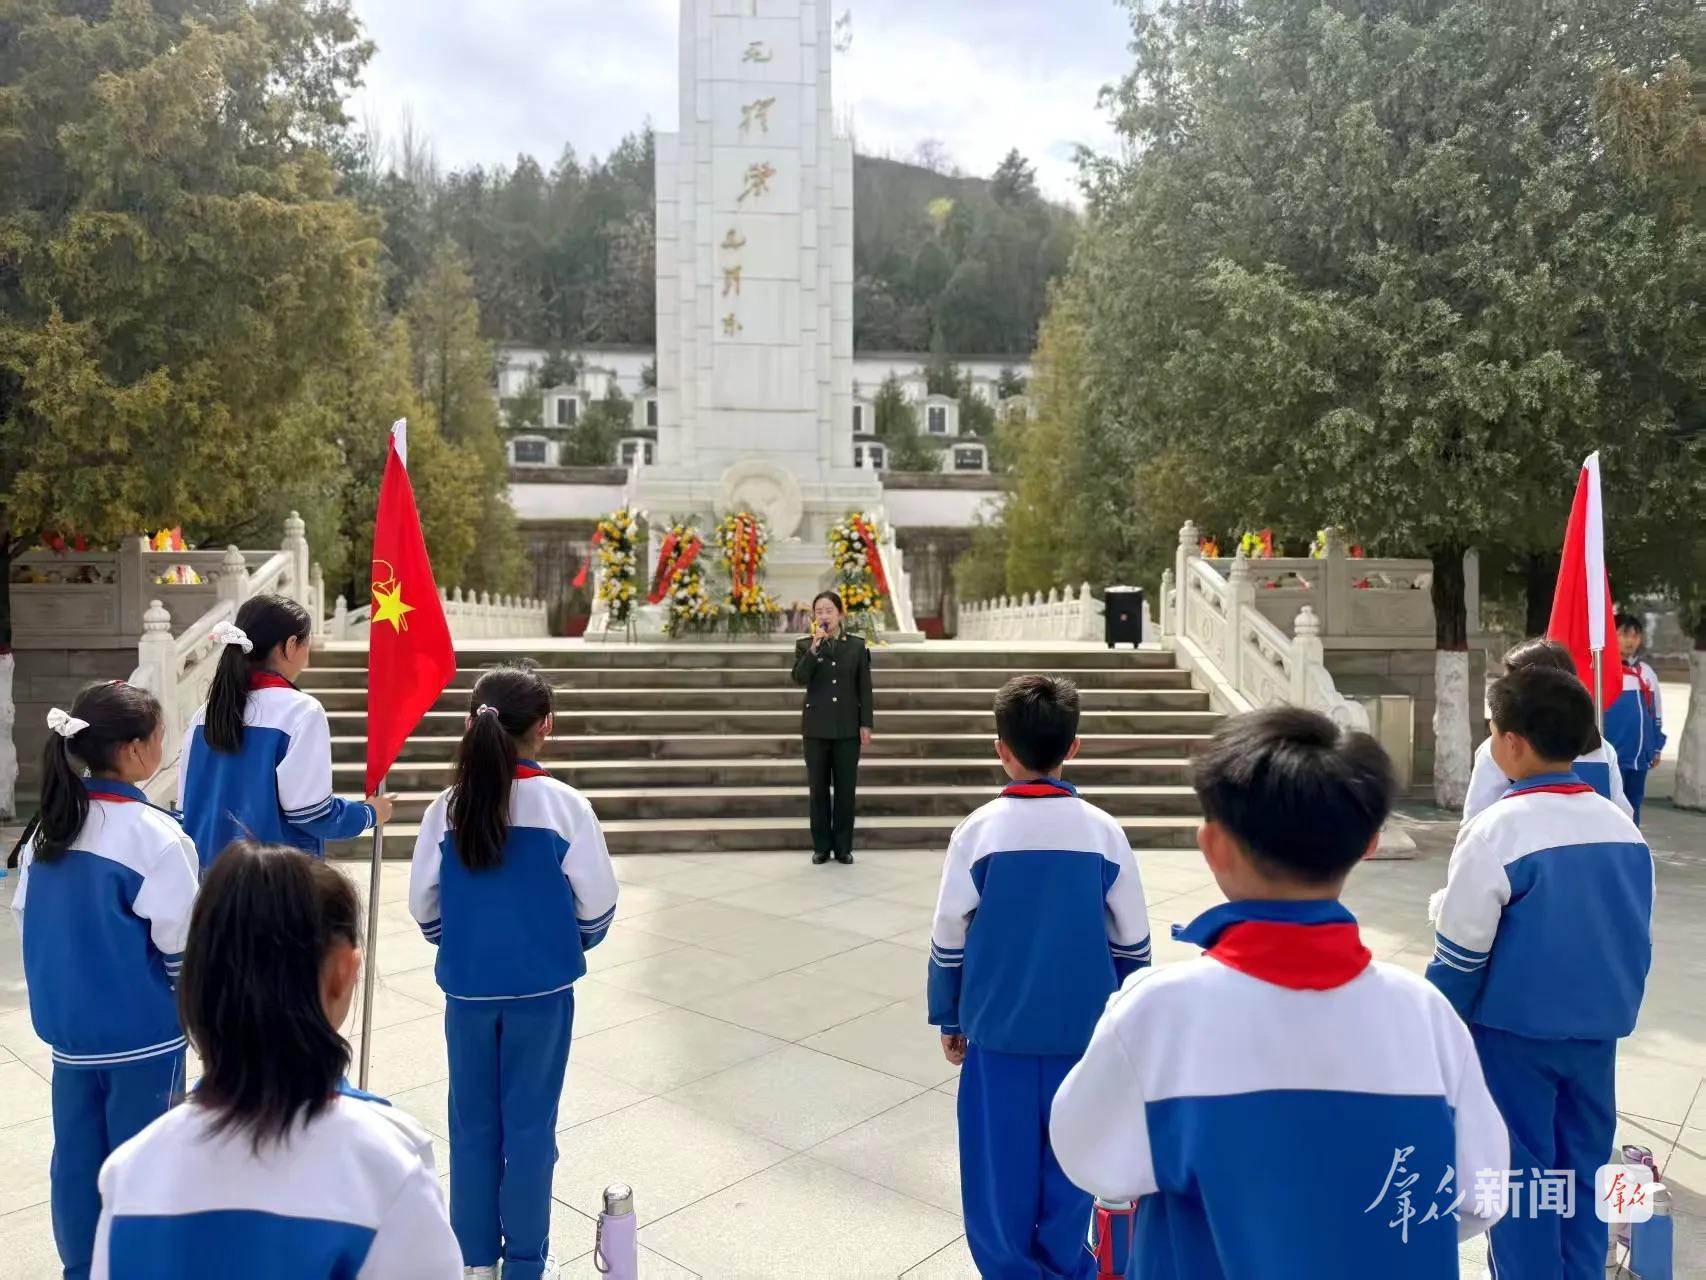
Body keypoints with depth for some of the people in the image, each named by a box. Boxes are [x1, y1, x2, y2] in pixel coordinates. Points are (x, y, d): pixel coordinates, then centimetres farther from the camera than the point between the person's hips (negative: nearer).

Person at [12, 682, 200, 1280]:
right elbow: (181, 944, -17)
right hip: (144, 1033, -6)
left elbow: (25, 916, 9)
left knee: (77, 1158, 17)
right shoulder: (154, 833, -21)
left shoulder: (51, 825, 1)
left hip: (68, 1026, 7)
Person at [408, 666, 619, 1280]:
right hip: (541, 986, -2)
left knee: (472, 1121, 16)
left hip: (466, 986, 3)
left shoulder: (447, 808, -6)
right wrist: (572, 945, 13)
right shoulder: (563, 804, -14)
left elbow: (423, 903, 3)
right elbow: (597, 902, -8)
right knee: (529, 1124, 10)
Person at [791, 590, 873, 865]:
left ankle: (843, 846, 14)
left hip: (847, 727, 0)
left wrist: (866, 724, -2)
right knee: (819, 789, 6)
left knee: (845, 789, 4)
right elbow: (799, 678, -13)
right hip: (816, 727, 0)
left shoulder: (857, 645, 3)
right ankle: (821, 846, 15)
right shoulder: (805, 645, 3)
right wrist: (814, 648, -22)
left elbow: (865, 688, 3)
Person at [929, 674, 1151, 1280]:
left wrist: (948, 1019, 8)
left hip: (998, 1026, -1)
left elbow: (948, 940, -5)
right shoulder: (1103, 831, -8)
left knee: (1000, 1161, 14)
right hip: (1082, 1027, 2)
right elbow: (1132, 942, 0)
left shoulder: (980, 829, -12)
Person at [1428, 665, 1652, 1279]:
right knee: (1585, 1166, 17)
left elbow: (1462, 954, -14)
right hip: (1597, 1030, 6)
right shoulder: (1624, 826, 0)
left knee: (1520, 1172, 8)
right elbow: (1640, 942, 11)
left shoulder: (1497, 830, -19)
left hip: (1515, 1031, -6)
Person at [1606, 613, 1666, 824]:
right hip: (1612, 757, -7)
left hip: (1640, 755, 7)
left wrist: (1657, 748, 18)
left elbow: (1656, 714, 20)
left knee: (1633, 809, 14)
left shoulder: (1647, 672, 12)